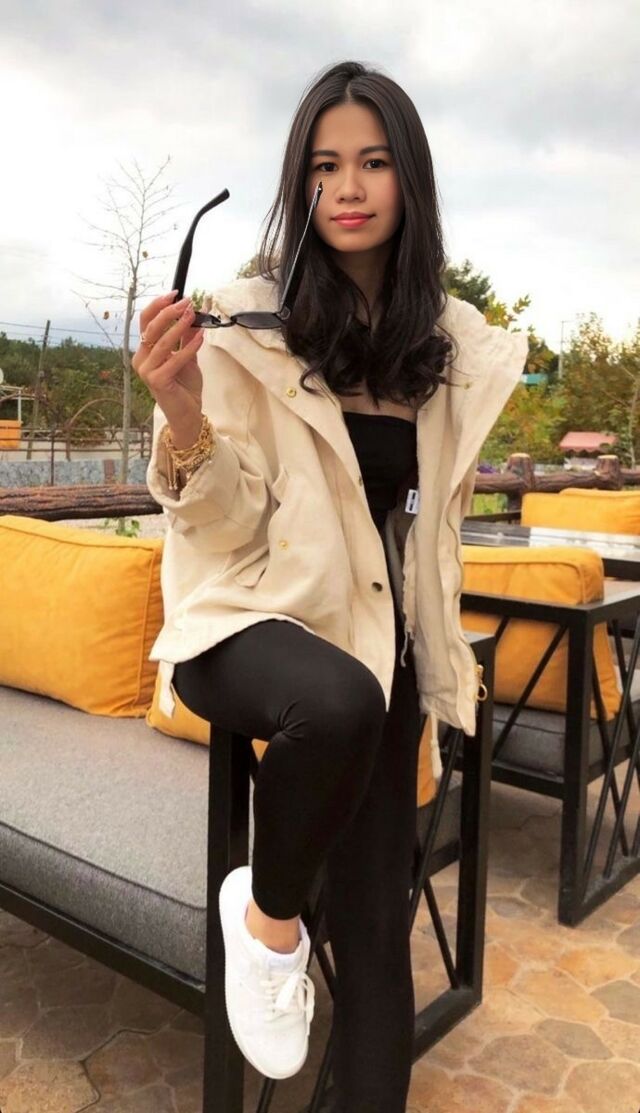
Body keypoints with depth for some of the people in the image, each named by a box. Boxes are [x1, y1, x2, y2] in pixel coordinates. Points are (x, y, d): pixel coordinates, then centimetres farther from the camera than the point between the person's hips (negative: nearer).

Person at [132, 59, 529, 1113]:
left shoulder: (452, 338, 5)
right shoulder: (247, 319, -8)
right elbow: (226, 524, -12)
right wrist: (183, 416, -28)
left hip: (383, 639, 4)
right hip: (250, 620, -4)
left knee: (376, 917, 3)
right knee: (339, 702, -38)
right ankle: (267, 912, -6)